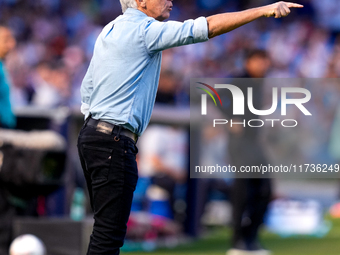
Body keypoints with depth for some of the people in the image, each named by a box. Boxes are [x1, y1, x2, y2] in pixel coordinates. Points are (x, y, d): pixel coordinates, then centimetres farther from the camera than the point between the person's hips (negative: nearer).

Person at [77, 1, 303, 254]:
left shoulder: (109, 31, 17)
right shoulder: (145, 30, -10)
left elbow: (87, 87, 20)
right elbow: (207, 27, -16)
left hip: (92, 131, 10)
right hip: (114, 140, -10)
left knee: (106, 228, 12)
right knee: (108, 235, -9)